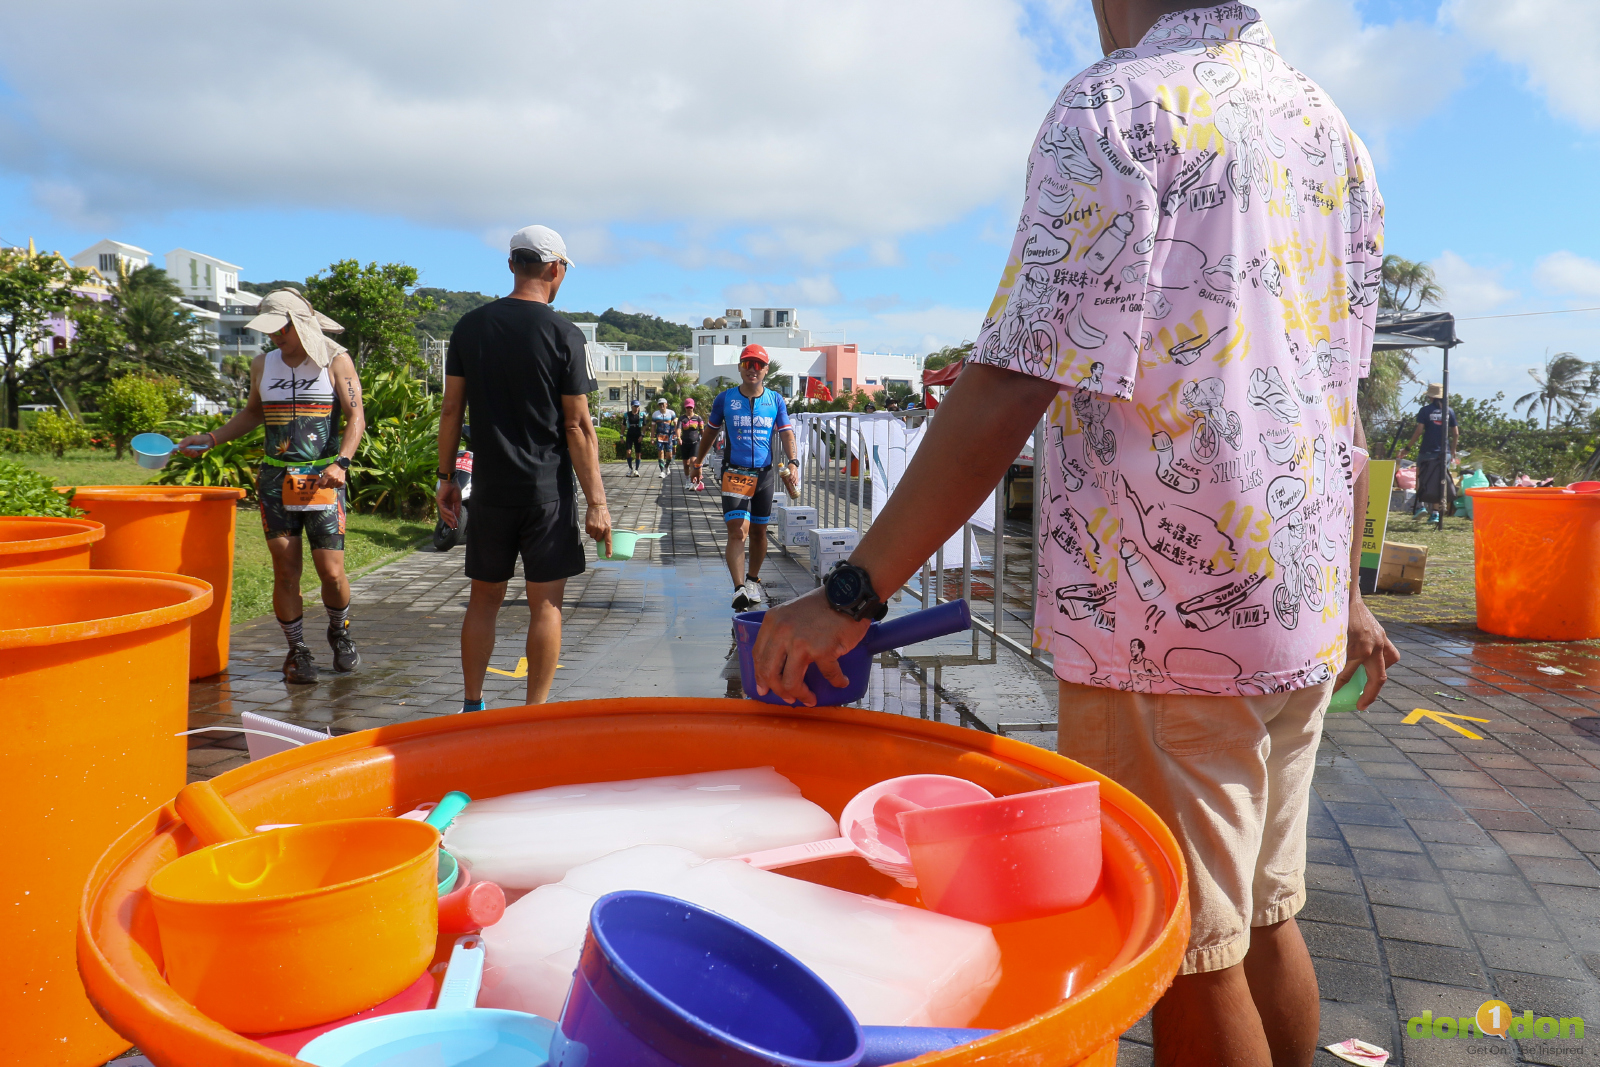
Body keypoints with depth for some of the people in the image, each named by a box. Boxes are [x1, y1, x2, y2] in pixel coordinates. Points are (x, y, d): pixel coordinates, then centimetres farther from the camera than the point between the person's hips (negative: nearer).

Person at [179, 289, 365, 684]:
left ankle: (339, 632, 23)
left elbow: (356, 416, -5)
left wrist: (341, 462, -19)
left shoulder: (335, 360, 1)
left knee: (331, 572, -6)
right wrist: (211, 438, 18)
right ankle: (297, 651, 15)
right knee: (285, 571, 0)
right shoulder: (263, 365, 13)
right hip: (275, 478, 3)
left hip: (322, 479, -3)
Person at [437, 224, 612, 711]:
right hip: (547, 491, -4)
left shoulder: (470, 326, 5)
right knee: (545, 605, 4)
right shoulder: (563, 334, -7)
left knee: (483, 600, 14)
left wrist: (446, 478, 14)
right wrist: (596, 502, -6)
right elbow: (577, 425, -9)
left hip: (489, 489, 4)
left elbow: (452, 409, 5)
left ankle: (472, 707, 22)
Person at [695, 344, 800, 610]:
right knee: (737, 531, -16)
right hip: (734, 473, -3)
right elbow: (711, 431, 15)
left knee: (759, 531, 13)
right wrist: (698, 461, 22)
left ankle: (753, 579, 33)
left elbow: (786, 433, -1)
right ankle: (739, 589, -22)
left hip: (764, 473, 3)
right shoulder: (725, 398, 1)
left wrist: (792, 463, -17)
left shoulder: (776, 400, 5)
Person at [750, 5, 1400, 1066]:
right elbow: (1339, 402, 17)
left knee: (1192, 956, 5)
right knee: (1264, 919, 20)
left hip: (1169, 616, -8)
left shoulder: (1117, 106, -9)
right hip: (1300, 609, 8)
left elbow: (1013, 385, -20)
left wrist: (852, 593, -17)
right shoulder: (1331, 128, 15)